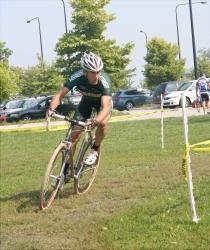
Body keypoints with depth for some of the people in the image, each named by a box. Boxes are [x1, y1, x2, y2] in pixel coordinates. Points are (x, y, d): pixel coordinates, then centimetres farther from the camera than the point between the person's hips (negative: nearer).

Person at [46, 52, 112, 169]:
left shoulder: (104, 81, -39)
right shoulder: (77, 77, -32)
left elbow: (106, 107, -48)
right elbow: (60, 94, -30)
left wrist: (95, 121, -66)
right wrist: (51, 109, -50)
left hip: (103, 102, -2)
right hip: (86, 101, 2)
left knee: (102, 122, -33)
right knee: (74, 134, -8)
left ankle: (95, 149, -6)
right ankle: (68, 165, 9)